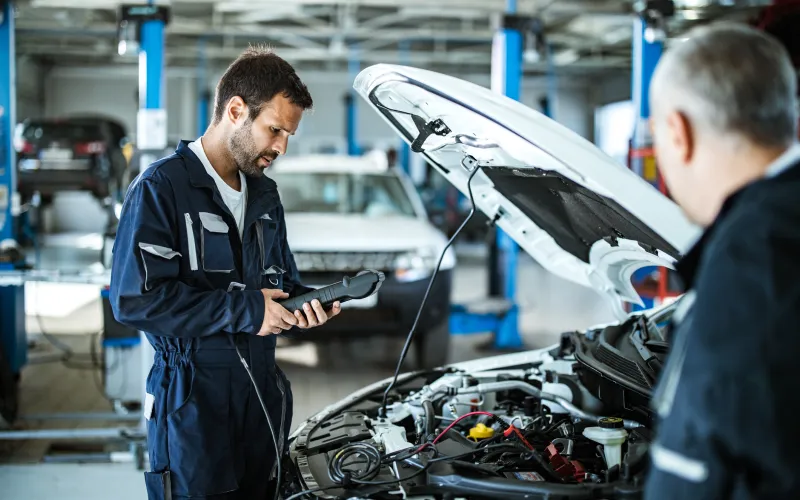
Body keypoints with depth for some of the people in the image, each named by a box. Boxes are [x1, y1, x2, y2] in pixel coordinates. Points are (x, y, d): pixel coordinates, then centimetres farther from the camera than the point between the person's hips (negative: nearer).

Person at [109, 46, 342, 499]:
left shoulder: (265, 195, 14)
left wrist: (305, 306, -2)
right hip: (193, 399, -7)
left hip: (262, 390, 7)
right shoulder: (161, 188, -12)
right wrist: (242, 310, -19)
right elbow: (135, 299, -21)